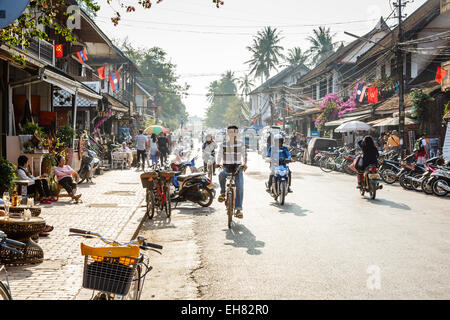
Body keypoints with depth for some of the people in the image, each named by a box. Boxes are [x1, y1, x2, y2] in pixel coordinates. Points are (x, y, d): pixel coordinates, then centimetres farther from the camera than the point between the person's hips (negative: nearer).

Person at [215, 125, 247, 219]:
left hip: (238, 167, 0)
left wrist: (245, 164, -10)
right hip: (227, 168, 0)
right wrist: (217, 163, -2)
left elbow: (244, 154, 4)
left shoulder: (240, 144, 3)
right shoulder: (223, 144, 4)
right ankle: (223, 193, -12)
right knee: (221, 175, -36)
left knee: (239, 187, -15)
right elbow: (219, 155, 9)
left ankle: (238, 209, -13)